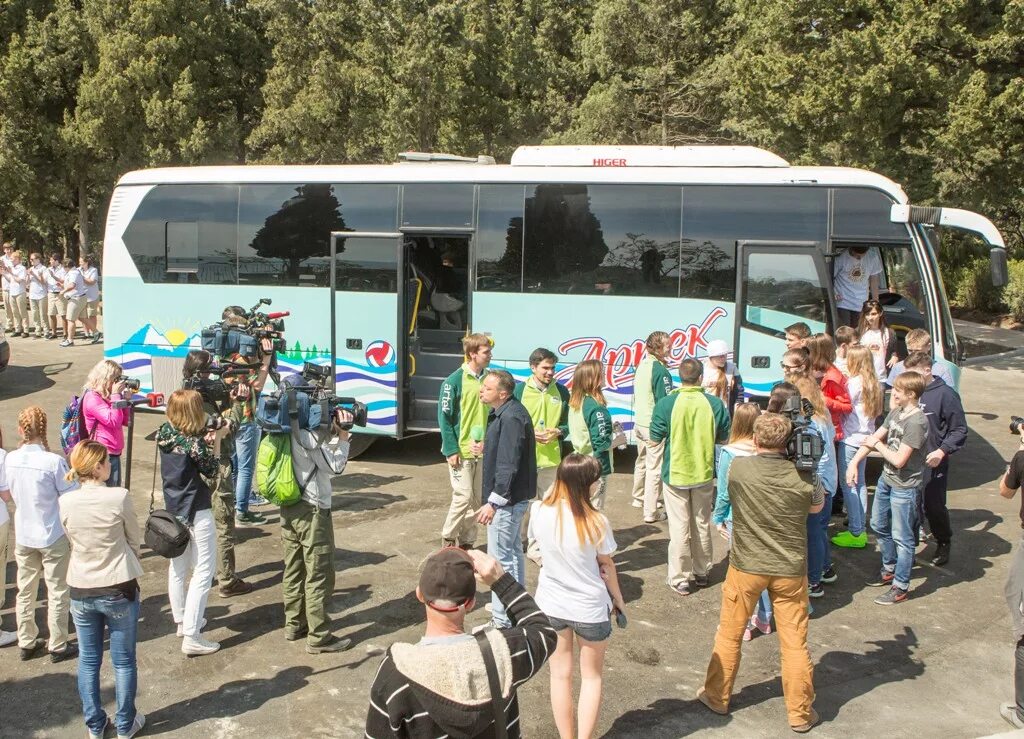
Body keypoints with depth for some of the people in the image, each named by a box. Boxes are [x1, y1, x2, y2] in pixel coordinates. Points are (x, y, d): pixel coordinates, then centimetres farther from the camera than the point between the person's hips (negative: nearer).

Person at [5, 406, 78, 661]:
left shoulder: (10, 460, -7)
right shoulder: (54, 461, -23)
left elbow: (5, 492, 10)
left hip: (23, 537, 5)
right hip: (53, 537, -5)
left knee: (25, 591, 18)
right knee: (57, 593, 9)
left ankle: (26, 643, 29)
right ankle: (58, 647, 18)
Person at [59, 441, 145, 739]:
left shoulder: (65, 502, -8)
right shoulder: (119, 497, -18)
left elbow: (72, 540, 6)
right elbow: (135, 539, -4)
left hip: (81, 591, 3)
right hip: (119, 589, -3)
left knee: (88, 661, 17)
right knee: (123, 661, 12)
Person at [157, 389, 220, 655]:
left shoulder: (165, 434, -3)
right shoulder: (194, 443, -23)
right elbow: (211, 470, -9)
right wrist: (208, 444, -1)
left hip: (173, 510, 8)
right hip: (197, 513, -8)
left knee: (178, 567, 20)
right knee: (203, 572, -1)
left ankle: (183, 621, 35)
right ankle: (191, 638, -4)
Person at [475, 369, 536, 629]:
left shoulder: (511, 418, -24)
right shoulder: (504, 413, 9)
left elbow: (508, 465, -27)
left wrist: (493, 502, -27)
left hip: (507, 499, -11)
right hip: (514, 496, 11)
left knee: (500, 558, -6)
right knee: (513, 551, 23)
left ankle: (503, 621, 1)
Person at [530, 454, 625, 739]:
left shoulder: (539, 511, -16)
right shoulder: (597, 522, -25)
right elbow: (606, 566, -8)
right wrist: (618, 598, 9)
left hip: (551, 604, 3)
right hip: (589, 608, -3)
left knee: (560, 674, 19)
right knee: (591, 676, 18)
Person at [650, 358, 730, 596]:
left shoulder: (666, 404, -16)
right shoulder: (715, 404, -11)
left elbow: (655, 438, -8)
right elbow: (724, 437, 0)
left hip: (675, 474, -2)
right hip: (704, 473, 2)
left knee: (679, 527, 6)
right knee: (702, 525, 18)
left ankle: (680, 579, 12)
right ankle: (701, 572, 31)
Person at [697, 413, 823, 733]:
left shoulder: (738, 468, -14)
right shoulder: (802, 476, -14)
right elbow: (817, 506, 7)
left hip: (746, 566, 0)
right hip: (790, 570, 0)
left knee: (729, 634, 17)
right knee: (794, 642, 10)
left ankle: (717, 696, 31)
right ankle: (800, 713, 22)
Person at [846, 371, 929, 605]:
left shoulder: (916, 422, -24)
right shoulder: (896, 412, 3)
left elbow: (899, 460, -25)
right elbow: (874, 438, 6)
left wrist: (877, 444, -11)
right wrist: (854, 462, -3)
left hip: (904, 487, -9)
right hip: (886, 479, 9)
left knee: (901, 537, 3)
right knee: (879, 525, 23)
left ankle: (900, 587, 15)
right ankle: (889, 570, 42)